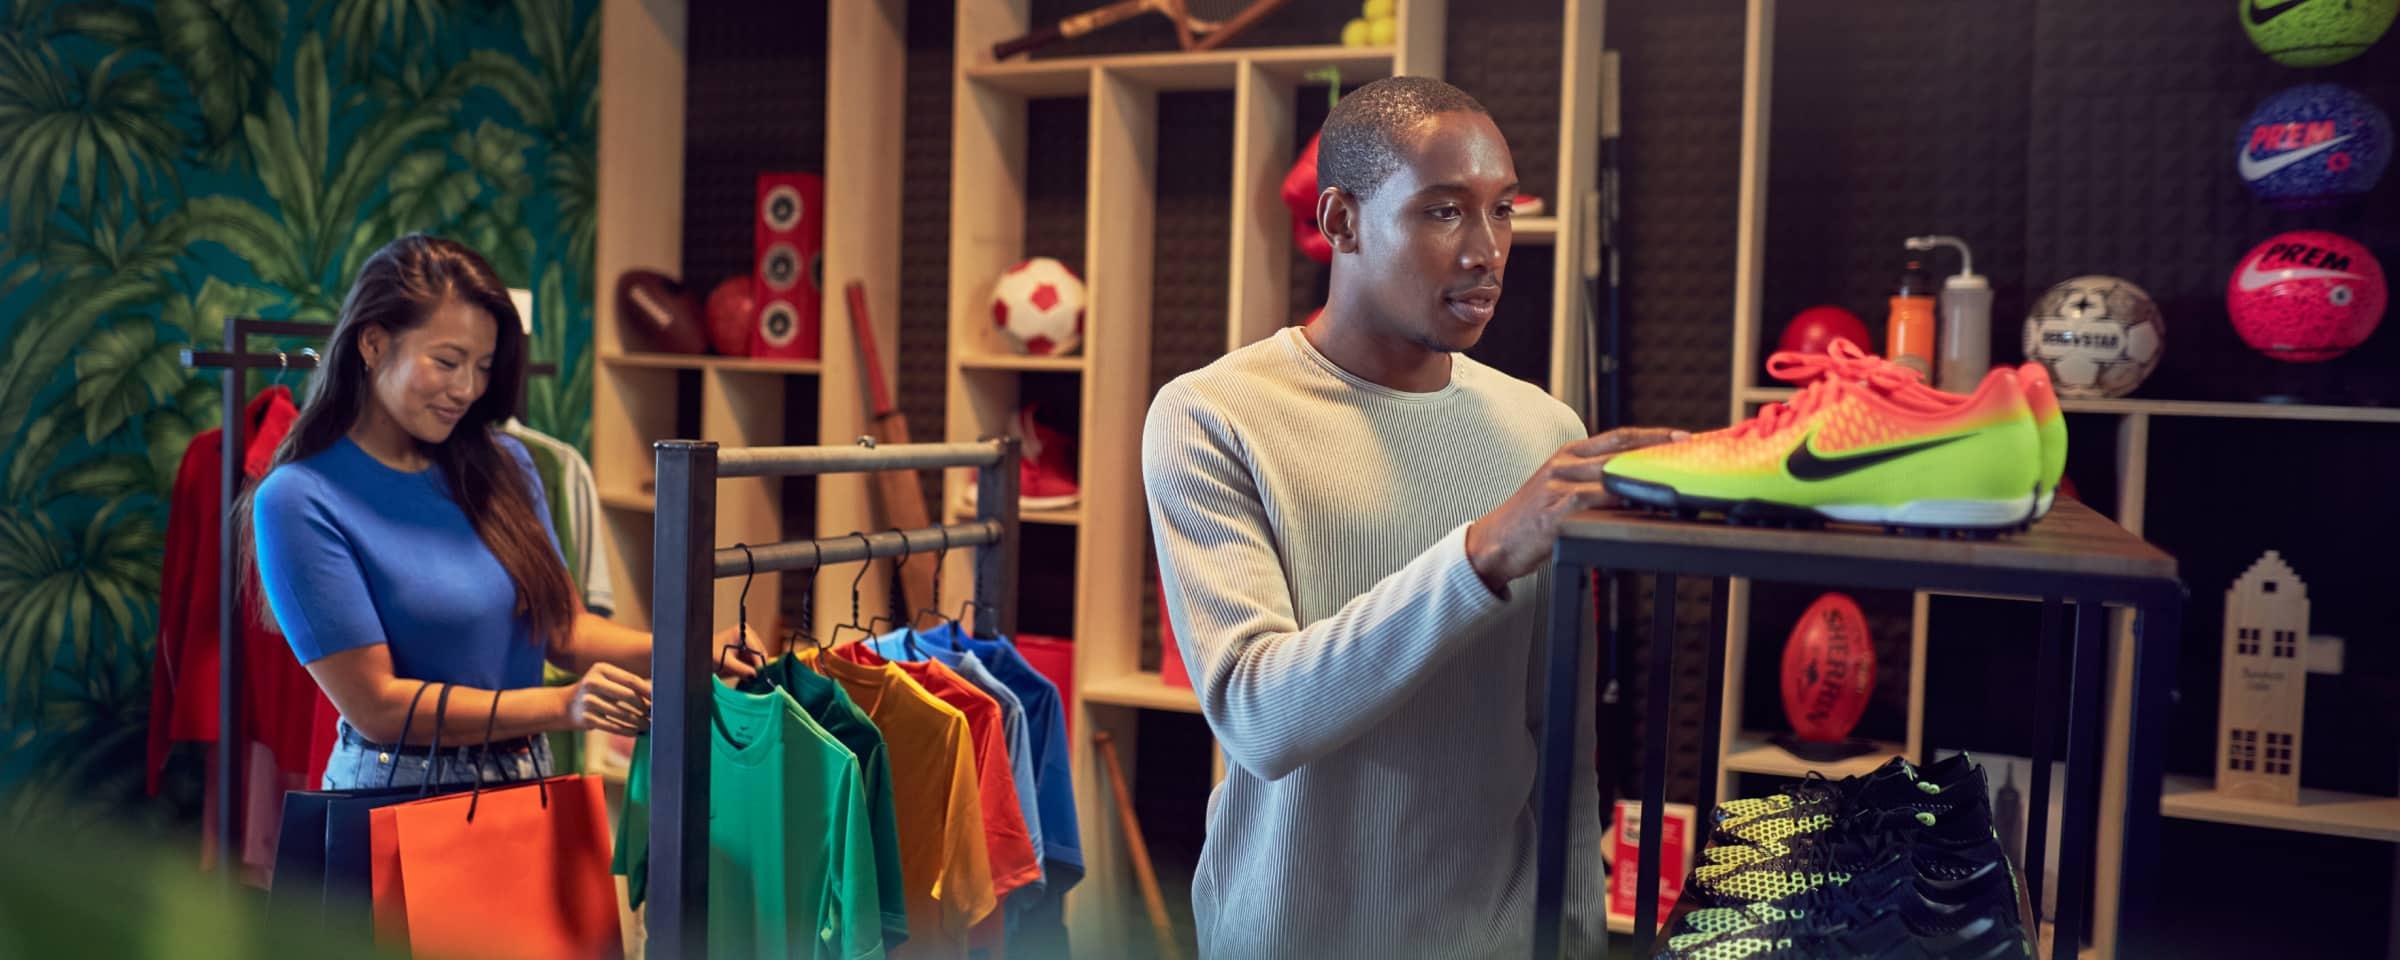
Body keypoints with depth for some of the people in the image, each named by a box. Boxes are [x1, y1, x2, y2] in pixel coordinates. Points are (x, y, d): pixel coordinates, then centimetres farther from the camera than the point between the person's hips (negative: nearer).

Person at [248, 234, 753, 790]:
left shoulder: (502, 465, 7)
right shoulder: (299, 500, -8)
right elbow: (375, 706, -12)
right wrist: (561, 707, -19)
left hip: (528, 784, 3)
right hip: (397, 795, -3)